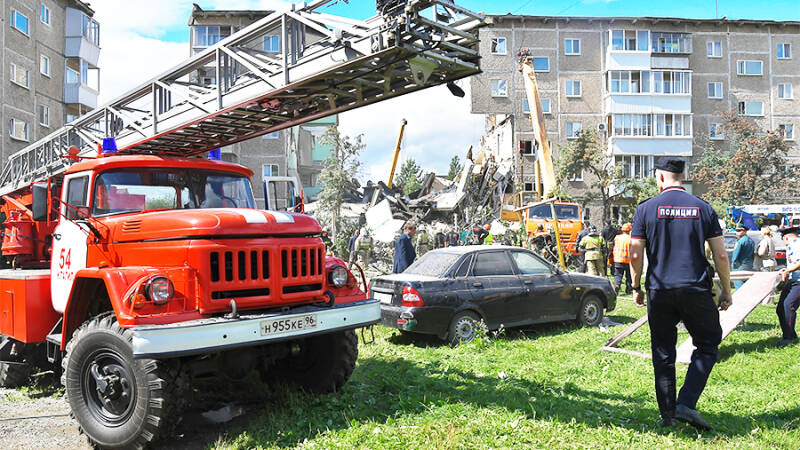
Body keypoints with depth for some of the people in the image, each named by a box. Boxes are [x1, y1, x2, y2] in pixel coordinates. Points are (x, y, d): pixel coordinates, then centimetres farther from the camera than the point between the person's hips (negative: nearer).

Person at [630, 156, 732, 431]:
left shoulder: (646, 209, -1)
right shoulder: (703, 208, 3)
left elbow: (635, 255, -4)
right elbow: (721, 255, 1)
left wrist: (636, 287, 9)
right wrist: (726, 291, 11)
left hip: (659, 292, 0)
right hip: (696, 291, 0)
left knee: (663, 353, 10)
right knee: (707, 345, 13)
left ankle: (667, 414, 14)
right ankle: (686, 404, 0)